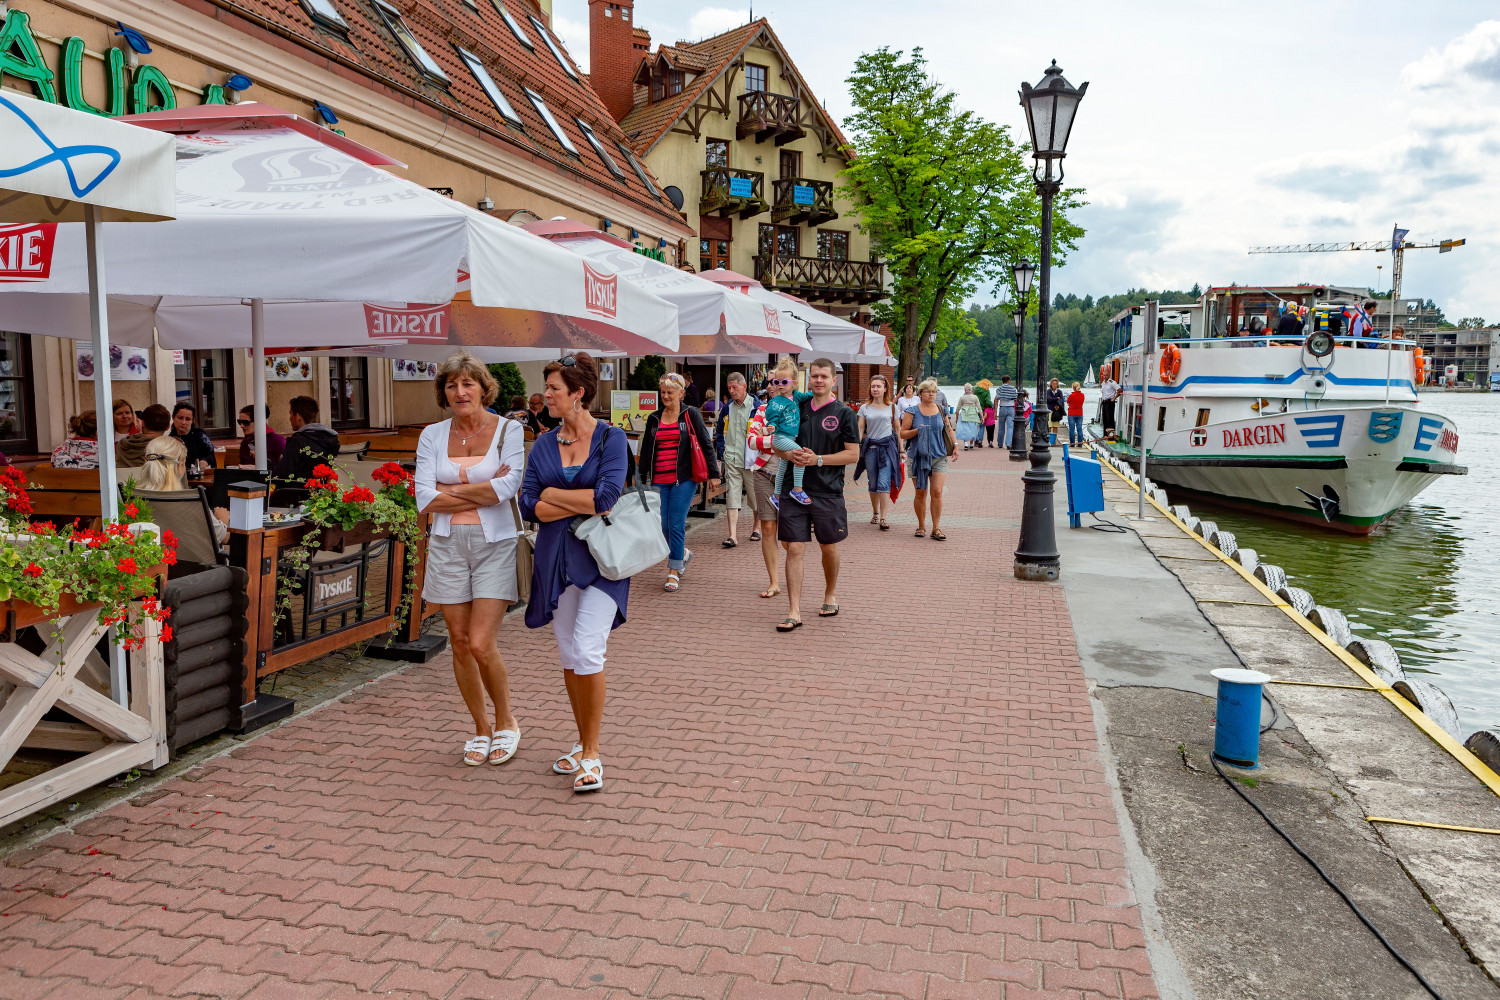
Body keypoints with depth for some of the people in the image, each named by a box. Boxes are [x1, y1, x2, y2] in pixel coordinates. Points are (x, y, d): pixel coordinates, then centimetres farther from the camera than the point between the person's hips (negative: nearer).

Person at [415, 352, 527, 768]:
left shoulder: (509, 430, -2)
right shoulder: (432, 435, 6)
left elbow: (508, 487, -16)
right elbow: (425, 500, -4)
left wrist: (451, 490, -7)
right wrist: (485, 493, -9)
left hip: (496, 545, -3)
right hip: (449, 545, 4)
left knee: (481, 644, -11)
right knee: (460, 643, 6)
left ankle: (506, 722, 14)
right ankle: (481, 729, 25)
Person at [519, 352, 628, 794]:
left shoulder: (611, 438, -5)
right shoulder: (543, 444, 7)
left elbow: (606, 496, -19)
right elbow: (529, 506, -2)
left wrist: (553, 494, -8)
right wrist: (583, 505, -13)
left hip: (600, 557, -5)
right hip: (556, 557, 5)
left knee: (587, 651, -13)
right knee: (568, 654, 10)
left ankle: (592, 753, 2)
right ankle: (583, 743, 26)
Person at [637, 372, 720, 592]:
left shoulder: (691, 415, 2)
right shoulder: (654, 419, 14)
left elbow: (706, 444, 1)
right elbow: (645, 450, 19)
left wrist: (713, 473, -4)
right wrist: (641, 478, 17)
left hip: (684, 478, -4)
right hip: (659, 480, 4)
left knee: (676, 525, -8)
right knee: (663, 526, 3)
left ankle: (674, 571, 2)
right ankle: (683, 553, 31)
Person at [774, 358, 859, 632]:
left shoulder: (844, 413, -2)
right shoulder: (797, 408, 8)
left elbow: (853, 454, -6)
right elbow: (777, 443, 14)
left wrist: (818, 460, -15)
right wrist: (789, 454, -8)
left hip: (828, 492, -2)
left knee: (829, 547, 13)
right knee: (794, 548, -4)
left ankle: (830, 595, 37)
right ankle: (794, 612, -1)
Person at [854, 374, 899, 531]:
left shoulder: (892, 407, 7)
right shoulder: (865, 408, 8)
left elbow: (898, 429, 10)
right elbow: (860, 430, 7)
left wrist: (901, 450, 6)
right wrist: (856, 448, -3)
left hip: (887, 447, -2)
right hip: (870, 447, 2)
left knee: (884, 483, -12)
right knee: (873, 484, 9)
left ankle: (883, 518, -14)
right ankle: (875, 513, 27)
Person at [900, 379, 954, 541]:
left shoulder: (941, 410, 9)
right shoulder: (913, 412, 1)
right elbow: (903, 433, 1)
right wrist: (917, 431, -16)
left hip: (939, 456, 1)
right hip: (919, 456, -1)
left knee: (937, 492, -7)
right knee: (920, 493, 5)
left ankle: (936, 528, -1)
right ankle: (921, 526, 19)